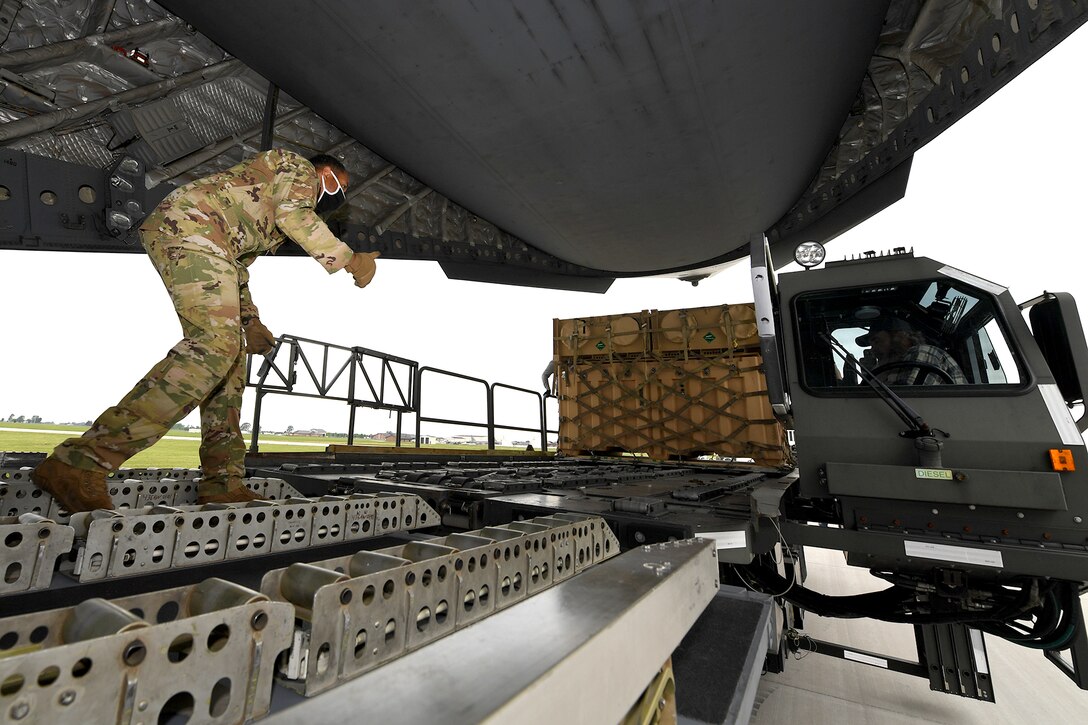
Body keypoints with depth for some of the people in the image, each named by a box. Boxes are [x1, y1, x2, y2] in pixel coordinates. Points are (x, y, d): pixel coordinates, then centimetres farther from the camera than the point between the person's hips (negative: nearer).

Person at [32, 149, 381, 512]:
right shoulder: (298, 166, 13)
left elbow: (237, 265, 32)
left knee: (231, 356, 1)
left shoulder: (266, 217, 37)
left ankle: (223, 483, -2)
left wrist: (249, 320, 24)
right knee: (215, 343, -27)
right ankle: (81, 462, -30)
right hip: (189, 223, -10)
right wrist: (347, 259, -7)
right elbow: (293, 213, -10)